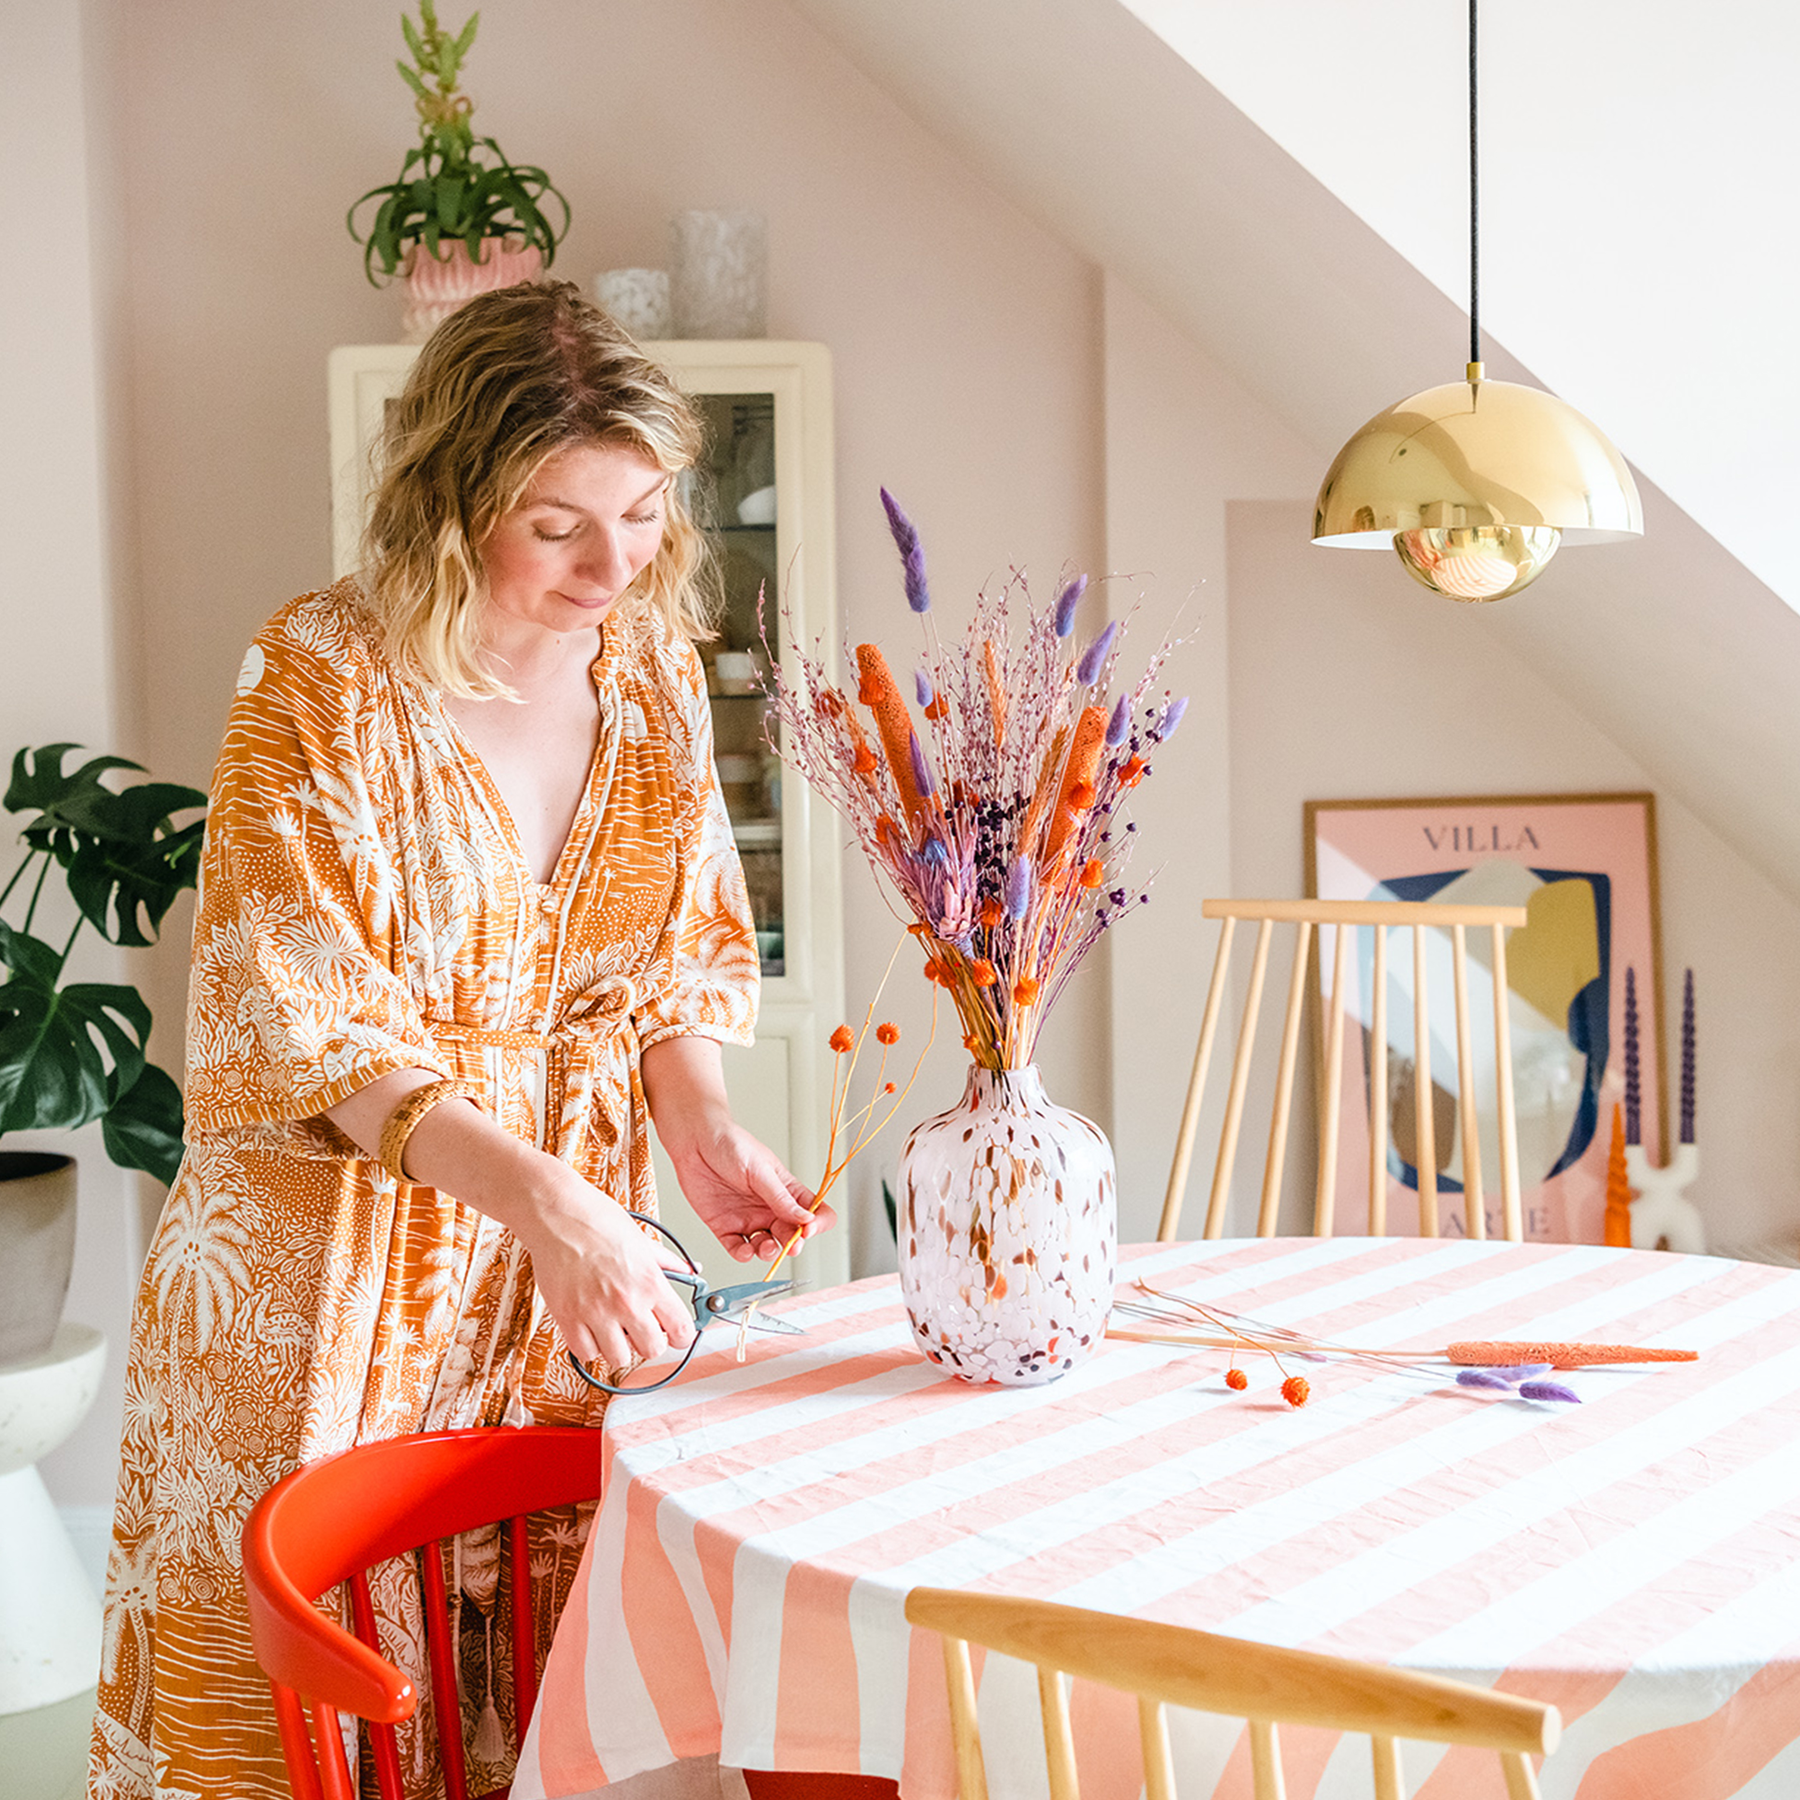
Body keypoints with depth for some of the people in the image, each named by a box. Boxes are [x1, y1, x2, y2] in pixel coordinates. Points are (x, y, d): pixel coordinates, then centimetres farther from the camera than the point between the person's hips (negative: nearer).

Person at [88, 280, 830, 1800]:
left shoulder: (651, 662, 0)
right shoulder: (323, 677, -17)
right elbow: (298, 1020, -21)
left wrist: (698, 1128, -10)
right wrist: (534, 1192, -32)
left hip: (559, 1250, 5)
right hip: (332, 1236, -4)